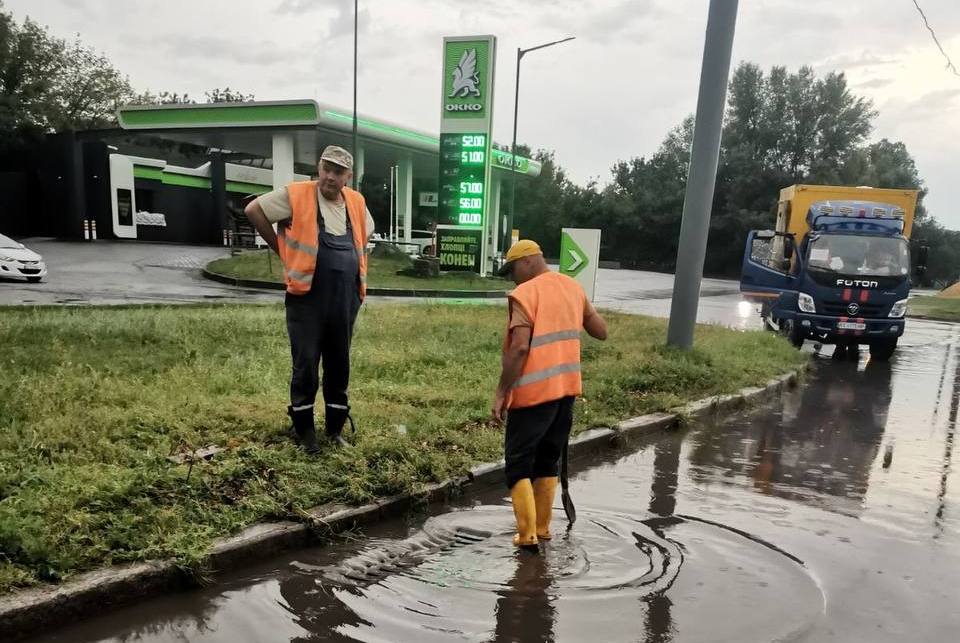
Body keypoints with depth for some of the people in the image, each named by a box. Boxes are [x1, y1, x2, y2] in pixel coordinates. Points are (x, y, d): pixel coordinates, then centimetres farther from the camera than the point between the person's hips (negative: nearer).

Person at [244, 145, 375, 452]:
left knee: (339, 364, 12)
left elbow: (365, 234, 28)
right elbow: (253, 210, -1)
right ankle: (303, 429, 18)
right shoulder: (296, 195, -6)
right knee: (306, 365, 2)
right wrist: (281, 248, 0)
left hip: (346, 299, 5)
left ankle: (335, 427, 25)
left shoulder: (356, 202, 9)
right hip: (308, 298, -4)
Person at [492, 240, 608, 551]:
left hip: (533, 392, -7)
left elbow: (519, 349, -22)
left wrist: (501, 393, -16)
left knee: (518, 462, 6)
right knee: (548, 460, 19)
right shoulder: (573, 287, 8)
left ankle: (527, 534, 6)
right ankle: (542, 527, 28)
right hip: (567, 388, 7)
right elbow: (601, 331, 13)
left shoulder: (525, 294, -13)